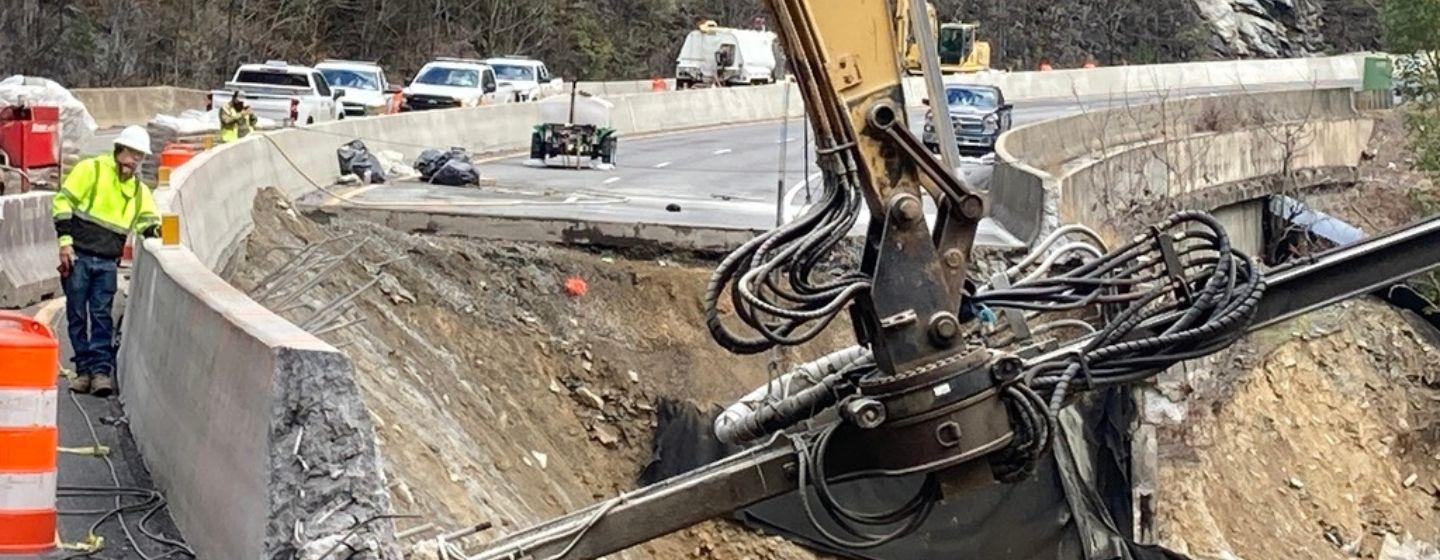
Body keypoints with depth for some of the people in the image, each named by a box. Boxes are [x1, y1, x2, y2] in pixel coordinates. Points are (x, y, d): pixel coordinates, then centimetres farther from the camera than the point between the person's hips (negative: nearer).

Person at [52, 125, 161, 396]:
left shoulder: (138, 188, 13)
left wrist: (153, 229, -14)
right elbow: (64, 201, -5)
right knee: (77, 315, 2)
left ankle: (101, 370, -4)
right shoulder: (91, 170, -2)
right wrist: (65, 240, -11)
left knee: (102, 316, -3)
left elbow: (149, 219, 11)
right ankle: (84, 369, 8)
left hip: (107, 262, 3)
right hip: (78, 257, -3)